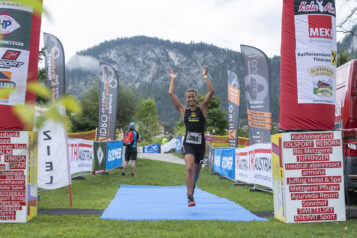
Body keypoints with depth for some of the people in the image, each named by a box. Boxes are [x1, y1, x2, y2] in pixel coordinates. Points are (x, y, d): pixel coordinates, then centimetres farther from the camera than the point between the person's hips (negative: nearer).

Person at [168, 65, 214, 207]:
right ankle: (190, 197, -23)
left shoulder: (202, 108, 6)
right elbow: (171, 94, 4)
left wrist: (205, 76, -1)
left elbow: (211, 91, -4)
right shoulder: (183, 110, 6)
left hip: (200, 143, 2)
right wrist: (173, 79, 13)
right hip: (188, 143, -1)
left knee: (197, 170, 14)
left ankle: (191, 189, 42)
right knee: (189, 168, -22)